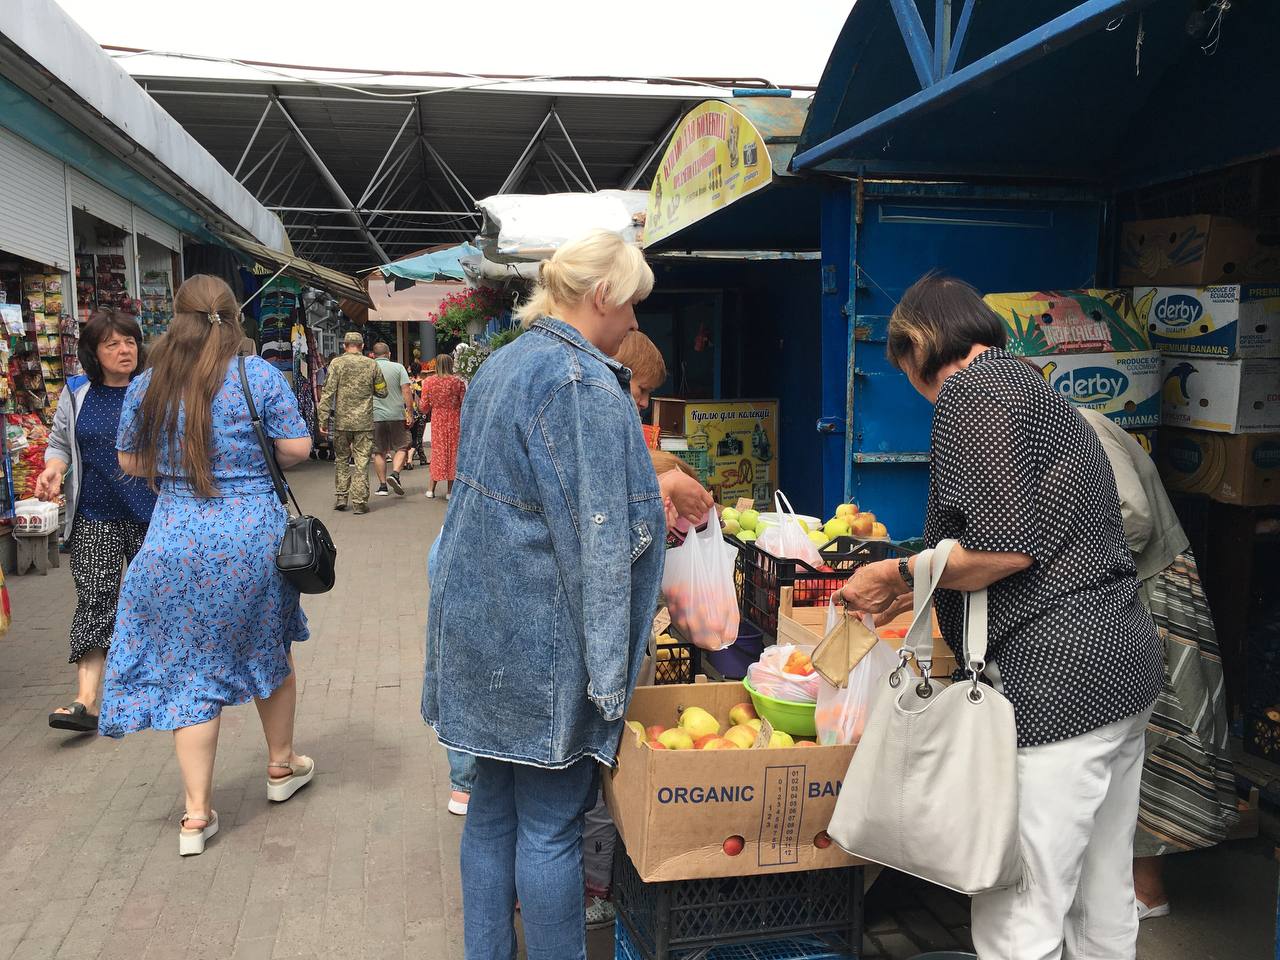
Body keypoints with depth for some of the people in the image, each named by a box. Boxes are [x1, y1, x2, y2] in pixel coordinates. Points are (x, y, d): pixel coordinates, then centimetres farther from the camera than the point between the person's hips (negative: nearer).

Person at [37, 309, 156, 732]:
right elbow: (60, 443, 13)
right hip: (95, 519, 1)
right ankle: (85, 701, -6)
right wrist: (53, 470, -7)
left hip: (152, 516, -1)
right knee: (94, 601, -5)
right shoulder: (76, 393, 4)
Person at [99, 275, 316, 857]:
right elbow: (297, 448, -7)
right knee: (269, 650, 19)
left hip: (176, 544, 1)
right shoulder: (260, 375, -7)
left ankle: (197, 814, 12)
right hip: (253, 538, -1)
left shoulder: (147, 385, 1)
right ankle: (281, 767, 36)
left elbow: (130, 463, 10)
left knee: (190, 670, 9)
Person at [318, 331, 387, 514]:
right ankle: (359, 502, 2)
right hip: (365, 422, 0)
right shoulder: (372, 364, 1)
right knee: (362, 462, 3)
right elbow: (382, 392, 7)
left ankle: (341, 497, 15)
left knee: (342, 459, 15)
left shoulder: (337, 363, -2)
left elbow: (328, 393, -5)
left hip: (342, 421, 0)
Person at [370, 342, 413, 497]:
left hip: (375, 416, 1)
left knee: (379, 452, 9)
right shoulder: (398, 368, 1)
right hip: (397, 415, -1)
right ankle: (395, 473, -14)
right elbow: (406, 391, -6)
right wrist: (410, 413, -2)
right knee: (401, 448, 9)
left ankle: (382, 485, 9)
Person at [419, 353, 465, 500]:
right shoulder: (458, 382, -8)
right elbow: (464, 404, -6)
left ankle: (431, 489, 9)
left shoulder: (428, 382, -3)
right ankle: (449, 490, 7)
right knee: (453, 451, 6)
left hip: (437, 420, 2)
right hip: (454, 420, -2)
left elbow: (424, 407, -1)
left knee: (437, 451, 12)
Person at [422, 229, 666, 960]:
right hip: (544, 633, -9)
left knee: (494, 806, 18)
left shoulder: (501, 366, 11)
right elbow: (600, 543, -20)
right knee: (550, 824, 4)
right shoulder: (584, 384, -17)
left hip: (481, 618, 9)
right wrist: (608, 670, -17)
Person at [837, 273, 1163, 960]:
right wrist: (908, 597, 26)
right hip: (1126, 664, 11)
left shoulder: (972, 391, -9)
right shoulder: (1033, 388, 21)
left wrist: (901, 574, -6)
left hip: (1055, 681, -11)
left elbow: (1005, 547, -20)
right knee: (1103, 905, 20)